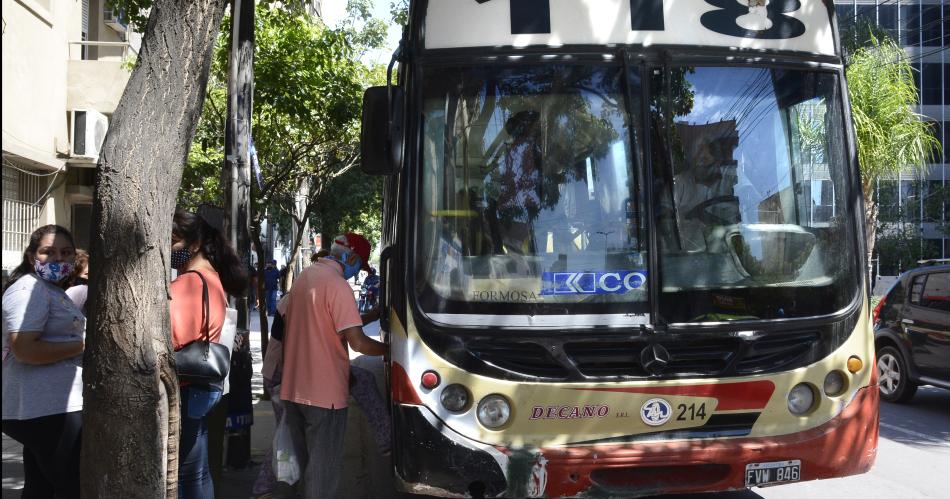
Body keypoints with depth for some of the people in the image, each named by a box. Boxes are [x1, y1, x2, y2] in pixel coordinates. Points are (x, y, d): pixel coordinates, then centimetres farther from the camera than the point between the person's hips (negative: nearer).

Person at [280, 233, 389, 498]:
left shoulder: (304, 276, 10)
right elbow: (358, 342, -21)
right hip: (324, 392, -8)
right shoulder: (337, 285, -17)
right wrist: (390, 349, -6)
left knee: (306, 463, 20)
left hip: (294, 389, 8)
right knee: (324, 469, 2)